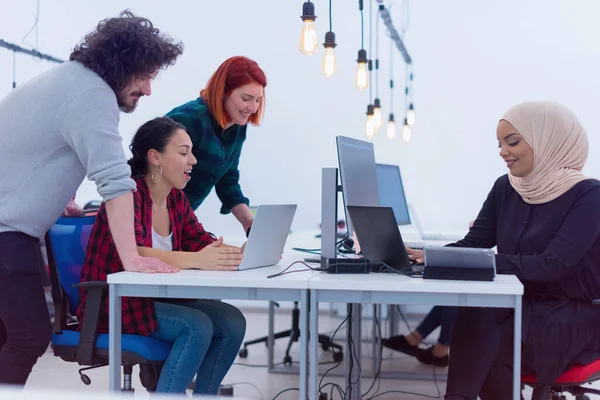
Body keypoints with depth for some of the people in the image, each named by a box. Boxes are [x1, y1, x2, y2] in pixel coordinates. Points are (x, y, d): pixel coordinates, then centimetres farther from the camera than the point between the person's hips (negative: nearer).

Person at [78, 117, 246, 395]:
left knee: (231, 321, -11)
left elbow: (201, 242, 1)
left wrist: (241, 253, -20)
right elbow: (132, 254, -34)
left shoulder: (176, 198, 6)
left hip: (156, 298, 8)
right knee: (197, 326, -27)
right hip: (112, 304, -8)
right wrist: (195, 261, -47)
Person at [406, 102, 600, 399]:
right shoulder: (505, 188, 6)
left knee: (477, 317, -28)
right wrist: (429, 256, -17)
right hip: (520, 306, 5)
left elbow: (552, 264, -23)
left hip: (575, 316, -5)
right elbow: (472, 244, 2)